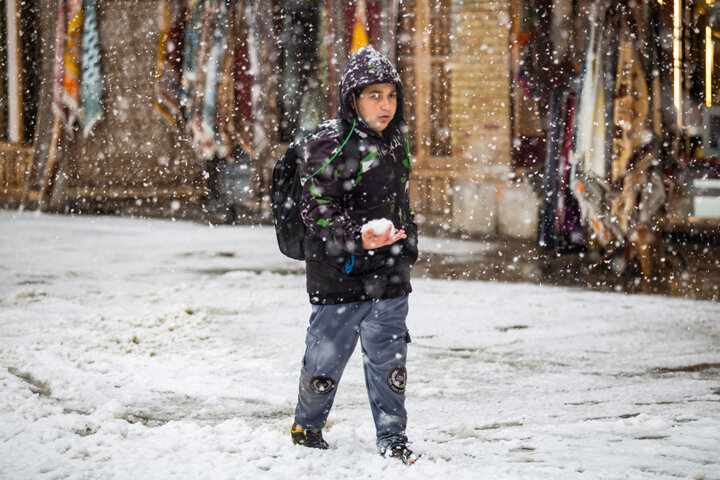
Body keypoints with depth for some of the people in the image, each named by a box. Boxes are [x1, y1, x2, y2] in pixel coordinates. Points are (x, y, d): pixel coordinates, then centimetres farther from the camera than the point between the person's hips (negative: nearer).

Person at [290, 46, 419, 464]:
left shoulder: (395, 142, 11)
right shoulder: (329, 144, -13)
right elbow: (317, 210, -18)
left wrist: (407, 248, 20)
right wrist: (358, 238, -31)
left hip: (390, 278, 5)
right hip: (340, 277, -5)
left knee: (389, 361, 7)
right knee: (325, 359, 7)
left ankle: (393, 440, 19)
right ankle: (307, 428, 29)